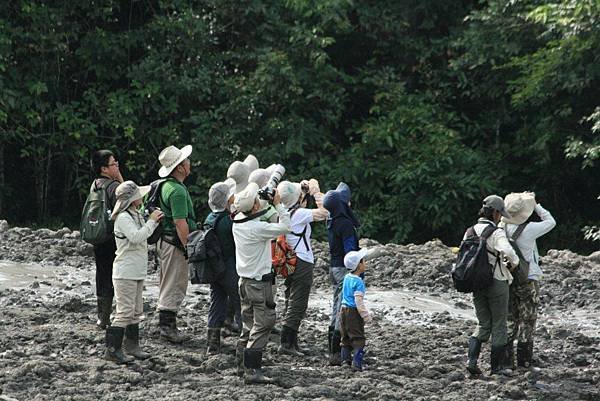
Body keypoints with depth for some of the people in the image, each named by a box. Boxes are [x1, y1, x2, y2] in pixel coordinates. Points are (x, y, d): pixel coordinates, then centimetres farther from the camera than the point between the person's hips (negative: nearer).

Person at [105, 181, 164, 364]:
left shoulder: (136, 216, 13)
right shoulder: (123, 218, -16)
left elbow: (144, 237, 21)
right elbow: (136, 237, -27)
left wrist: (154, 222, 8)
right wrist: (151, 221, -18)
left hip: (137, 273, 10)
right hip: (125, 272, -10)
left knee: (136, 312, 14)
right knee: (125, 312, -10)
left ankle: (132, 346, 22)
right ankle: (112, 350, -8)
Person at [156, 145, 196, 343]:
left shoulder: (166, 186, 12)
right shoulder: (177, 191, -20)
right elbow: (180, 224, -23)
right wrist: (189, 249, -19)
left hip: (165, 241, 10)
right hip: (175, 244, -10)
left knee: (168, 286, 16)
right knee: (174, 287, -4)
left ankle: (167, 325, 22)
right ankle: (167, 326, -2)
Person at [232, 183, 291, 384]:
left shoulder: (238, 222, 1)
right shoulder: (257, 228, -22)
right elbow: (285, 227, -19)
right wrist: (278, 205, -12)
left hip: (245, 280, 8)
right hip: (260, 282, -8)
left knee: (248, 324, 18)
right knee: (262, 325, -6)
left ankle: (242, 363, 25)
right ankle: (252, 370, -11)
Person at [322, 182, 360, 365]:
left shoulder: (331, 220, 5)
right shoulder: (345, 223, -20)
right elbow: (350, 250, -20)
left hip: (334, 266, 9)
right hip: (345, 269, -9)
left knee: (337, 308, 16)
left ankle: (333, 350, 21)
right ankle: (337, 353, -10)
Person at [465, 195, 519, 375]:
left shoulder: (470, 231, 5)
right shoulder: (496, 233, -15)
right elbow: (508, 252, -32)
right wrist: (514, 262, -11)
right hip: (497, 283, -6)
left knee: (483, 325, 14)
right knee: (499, 325, 8)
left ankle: (472, 360, -3)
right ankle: (497, 366, 12)